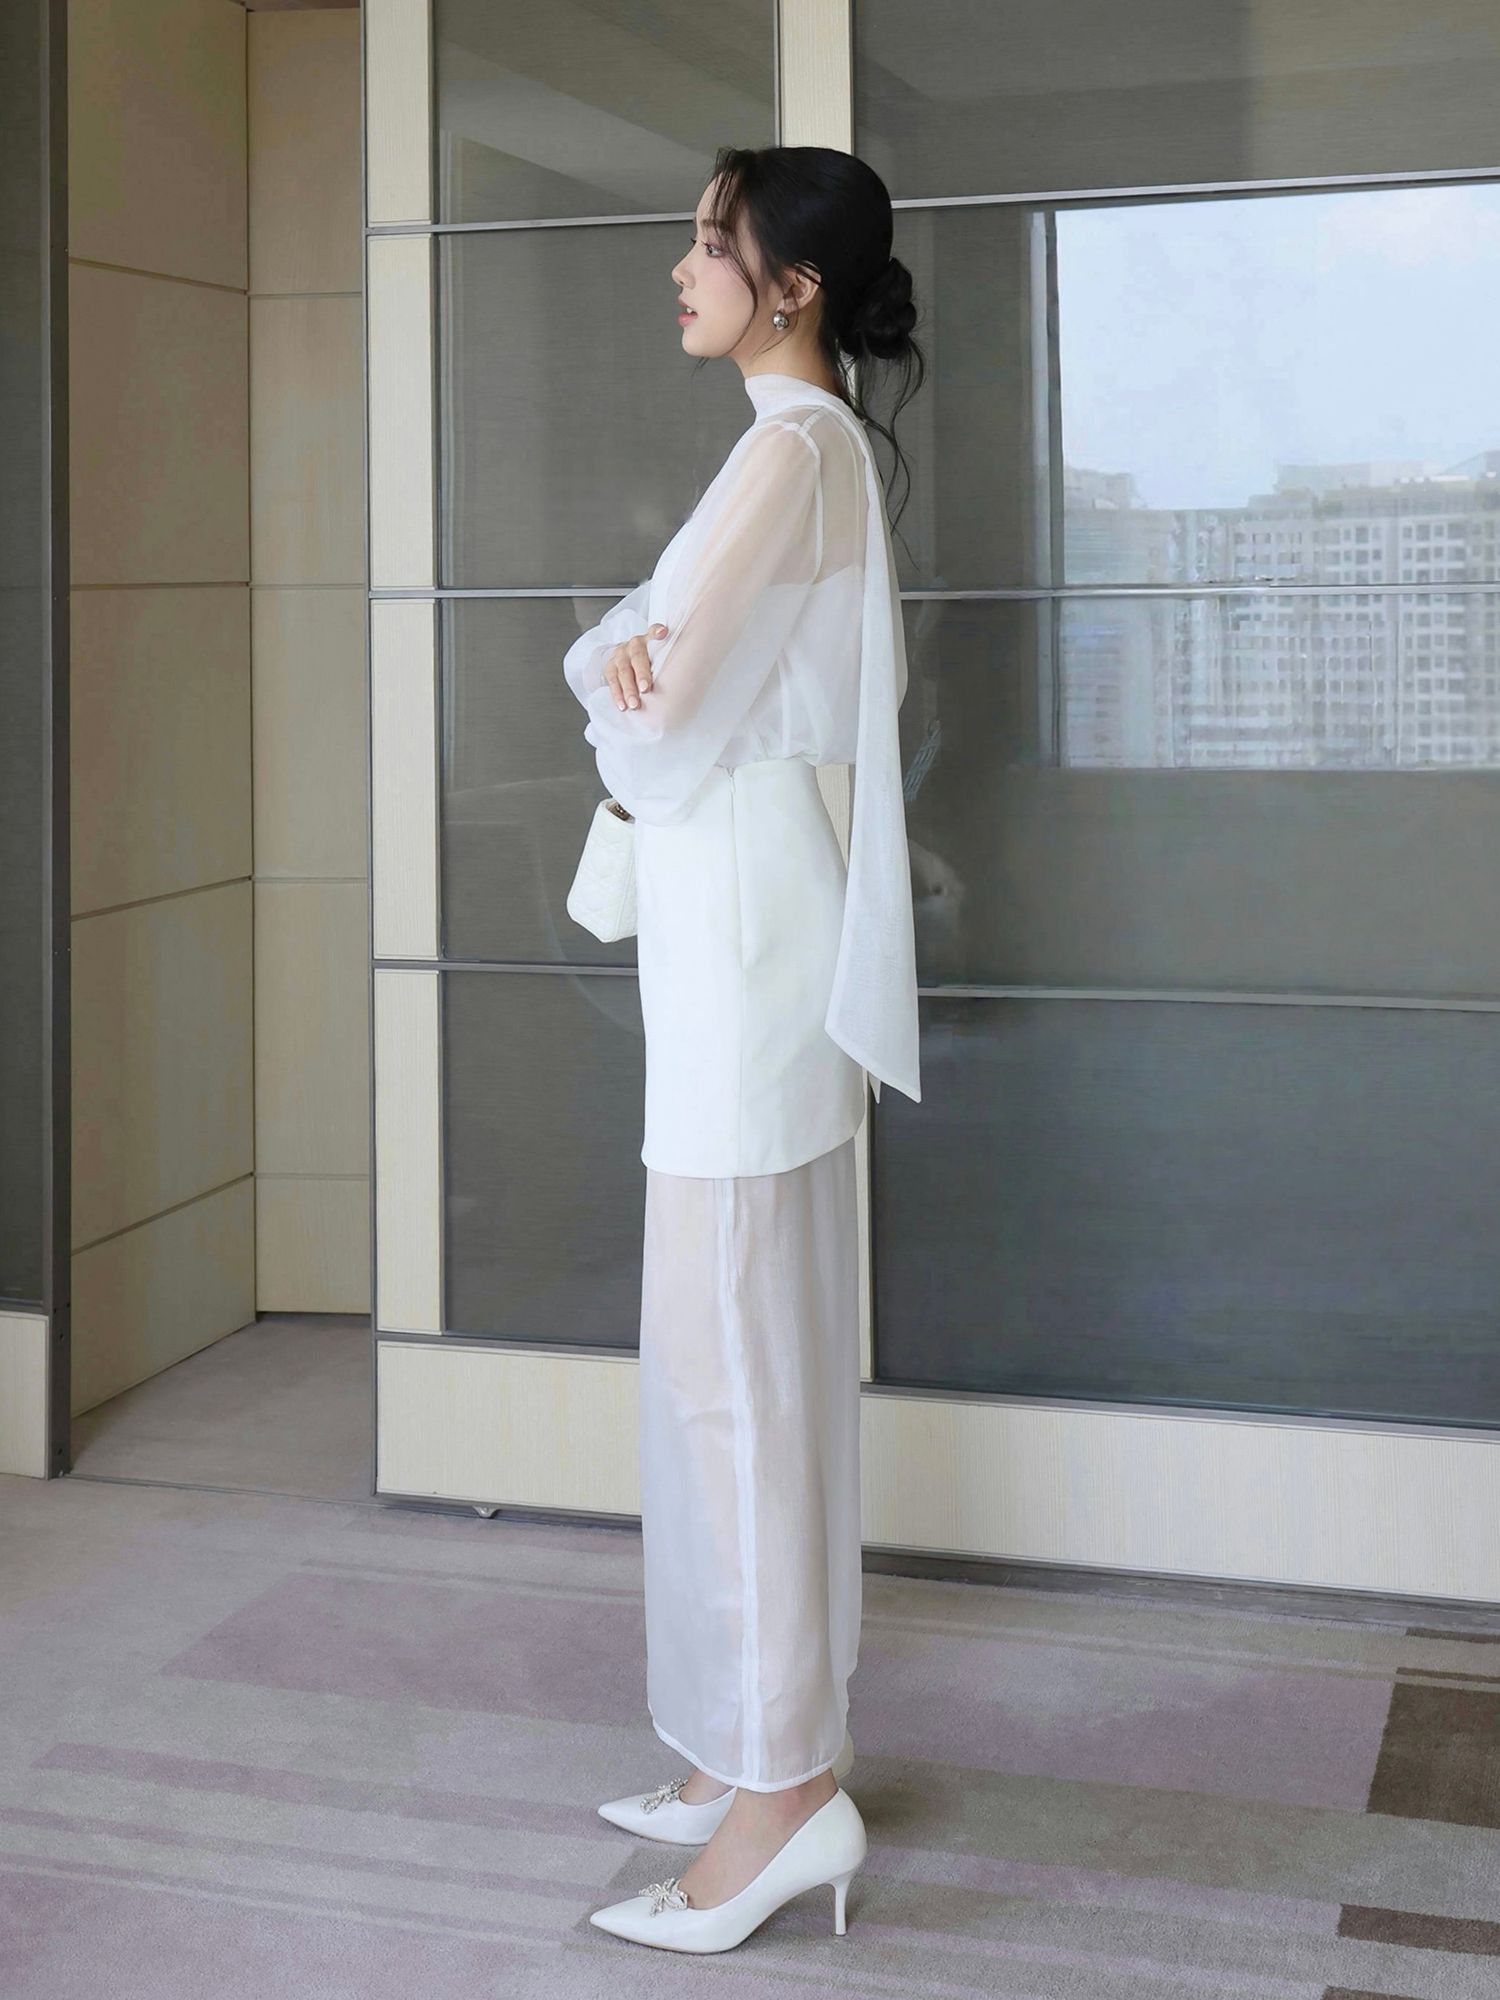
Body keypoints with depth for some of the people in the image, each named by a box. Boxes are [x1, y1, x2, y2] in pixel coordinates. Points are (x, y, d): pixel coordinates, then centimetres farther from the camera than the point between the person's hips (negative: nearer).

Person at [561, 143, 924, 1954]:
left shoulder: (794, 447, -13)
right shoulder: (820, 446, 18)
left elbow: (655, 706, -17)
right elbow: (663, 643, 20)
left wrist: (621, 694, 3)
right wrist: (637, 652, 0)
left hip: (744, 916, -10)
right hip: (734, 908, 10)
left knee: (730, 1341, -7)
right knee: (745, 1340, 12)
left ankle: (785, 1785, -1)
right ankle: (758, 1740, 22)